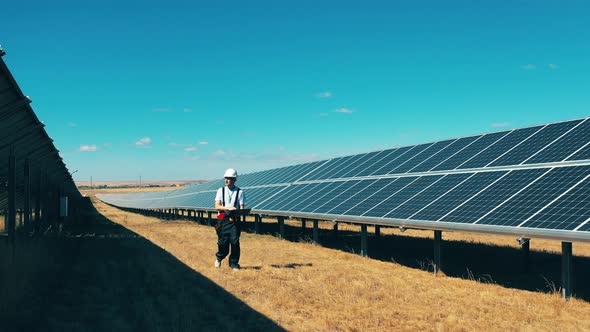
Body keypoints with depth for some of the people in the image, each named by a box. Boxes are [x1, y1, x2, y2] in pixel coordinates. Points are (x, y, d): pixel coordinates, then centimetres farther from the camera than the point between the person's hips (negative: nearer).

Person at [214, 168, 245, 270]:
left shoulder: (240, 192, 5)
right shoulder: (221, 190, 7)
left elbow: (241, 207, 2)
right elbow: (217, 206, -1)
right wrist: (228, 208, -17)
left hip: (234, 220, 0)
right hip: (223, 220, 0)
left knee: (235, 242, -7)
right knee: (223, 242, -1)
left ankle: (234, 263, 10)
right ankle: (219, 257, 30)